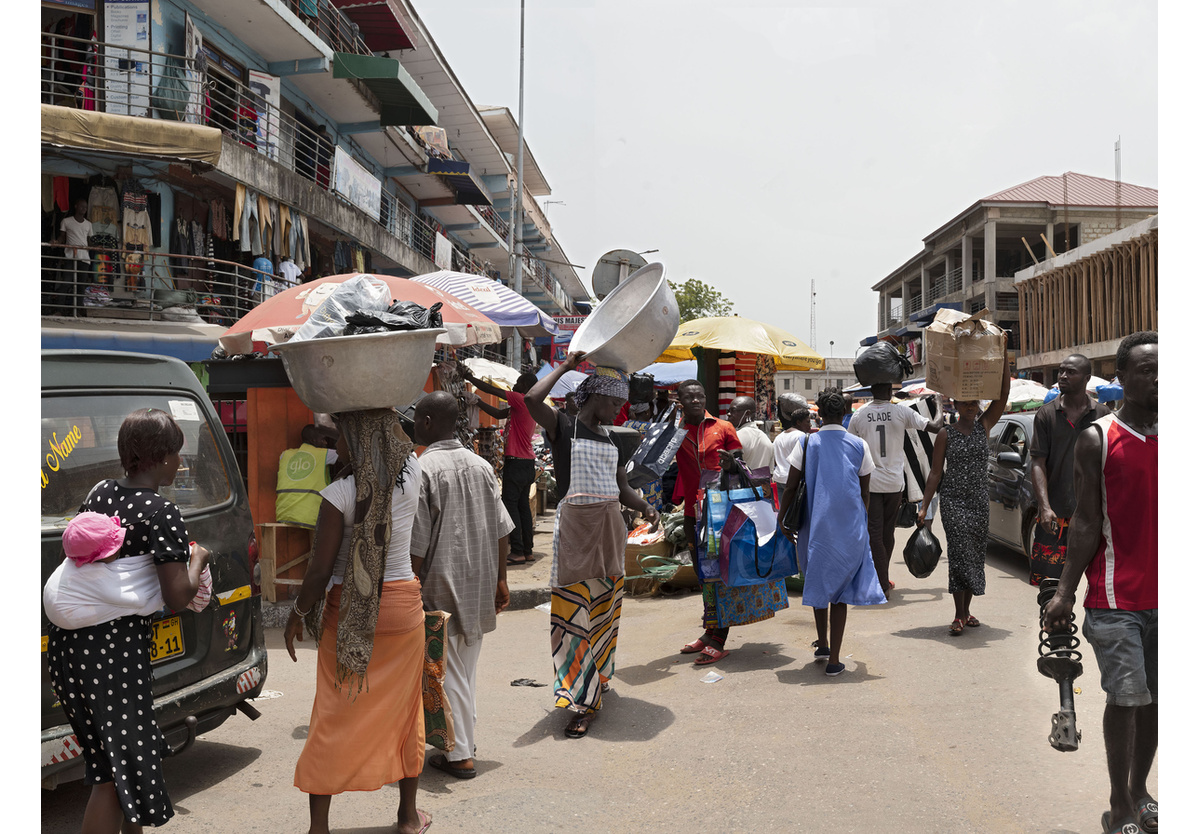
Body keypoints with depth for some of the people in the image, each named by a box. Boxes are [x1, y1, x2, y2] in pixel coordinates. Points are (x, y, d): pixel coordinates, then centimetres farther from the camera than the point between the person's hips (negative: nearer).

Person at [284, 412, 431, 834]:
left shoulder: (340, 494, -17)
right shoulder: (411, 473, -6)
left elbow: (320, 570, -13)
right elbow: (398, 442, 21)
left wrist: (297, 614, 1)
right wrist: (381, 410, 12)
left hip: (349, 613, -4)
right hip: (403, 607, 4)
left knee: (334, 718, 8)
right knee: (403, 711, 18)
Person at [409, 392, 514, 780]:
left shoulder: (422, 470, -14)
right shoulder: (481, 466, 6)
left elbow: (417, 543, -16)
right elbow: (501, 530, 8)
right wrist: (500, 580, 16)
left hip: (442, 589, -6)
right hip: (479, 587, 7)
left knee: (449, 671, 4)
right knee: (465, 670, 18)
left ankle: (460, 754, 10)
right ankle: (464, 742, 28)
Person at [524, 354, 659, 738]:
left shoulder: (613, 439, 15)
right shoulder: (563, 426, -3)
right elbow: (531, 399, -21)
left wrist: (645, 507, 0)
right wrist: (565, 366, -10)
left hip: (610, 526, 6)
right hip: (574, 524, -6)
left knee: (604, 609, 12)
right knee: (573, 612, -6)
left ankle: (596, 682, 28)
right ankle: (581, 702, -3)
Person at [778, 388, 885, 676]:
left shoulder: (806, 444, -4)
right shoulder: (859, 445, -1)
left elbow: (791, 488, -3)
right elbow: (865, 493, 6)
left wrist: (782, 519, 9)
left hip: (815, 526, 0)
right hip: (850, 528, 0)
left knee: (818, 583, 20)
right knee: (840, 591, 4)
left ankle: (822, 644, 30)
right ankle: (834, 660, 3)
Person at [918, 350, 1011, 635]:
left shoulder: (984, 427, 7)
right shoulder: (945, 434, 1)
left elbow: (1003, 394, -3)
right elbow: (935, 472, 1)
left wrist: (1003, 355, -10)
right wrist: (924, 506, -4)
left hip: (979, 499, 3)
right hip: (953, 500, -3)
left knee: (974, 555, 7)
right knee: (960, 553, -12)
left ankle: (966, 610, 19)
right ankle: (959, 615, -11)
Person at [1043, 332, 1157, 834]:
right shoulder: (1097, 440, -4)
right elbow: (1086, 524, -5)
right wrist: (1065, 593, -8)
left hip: (1164, 594, 4)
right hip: (1116, 596, -4)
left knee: (1154, 697, 12)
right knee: (1126, 696, -4)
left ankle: (1138, 792, 29)